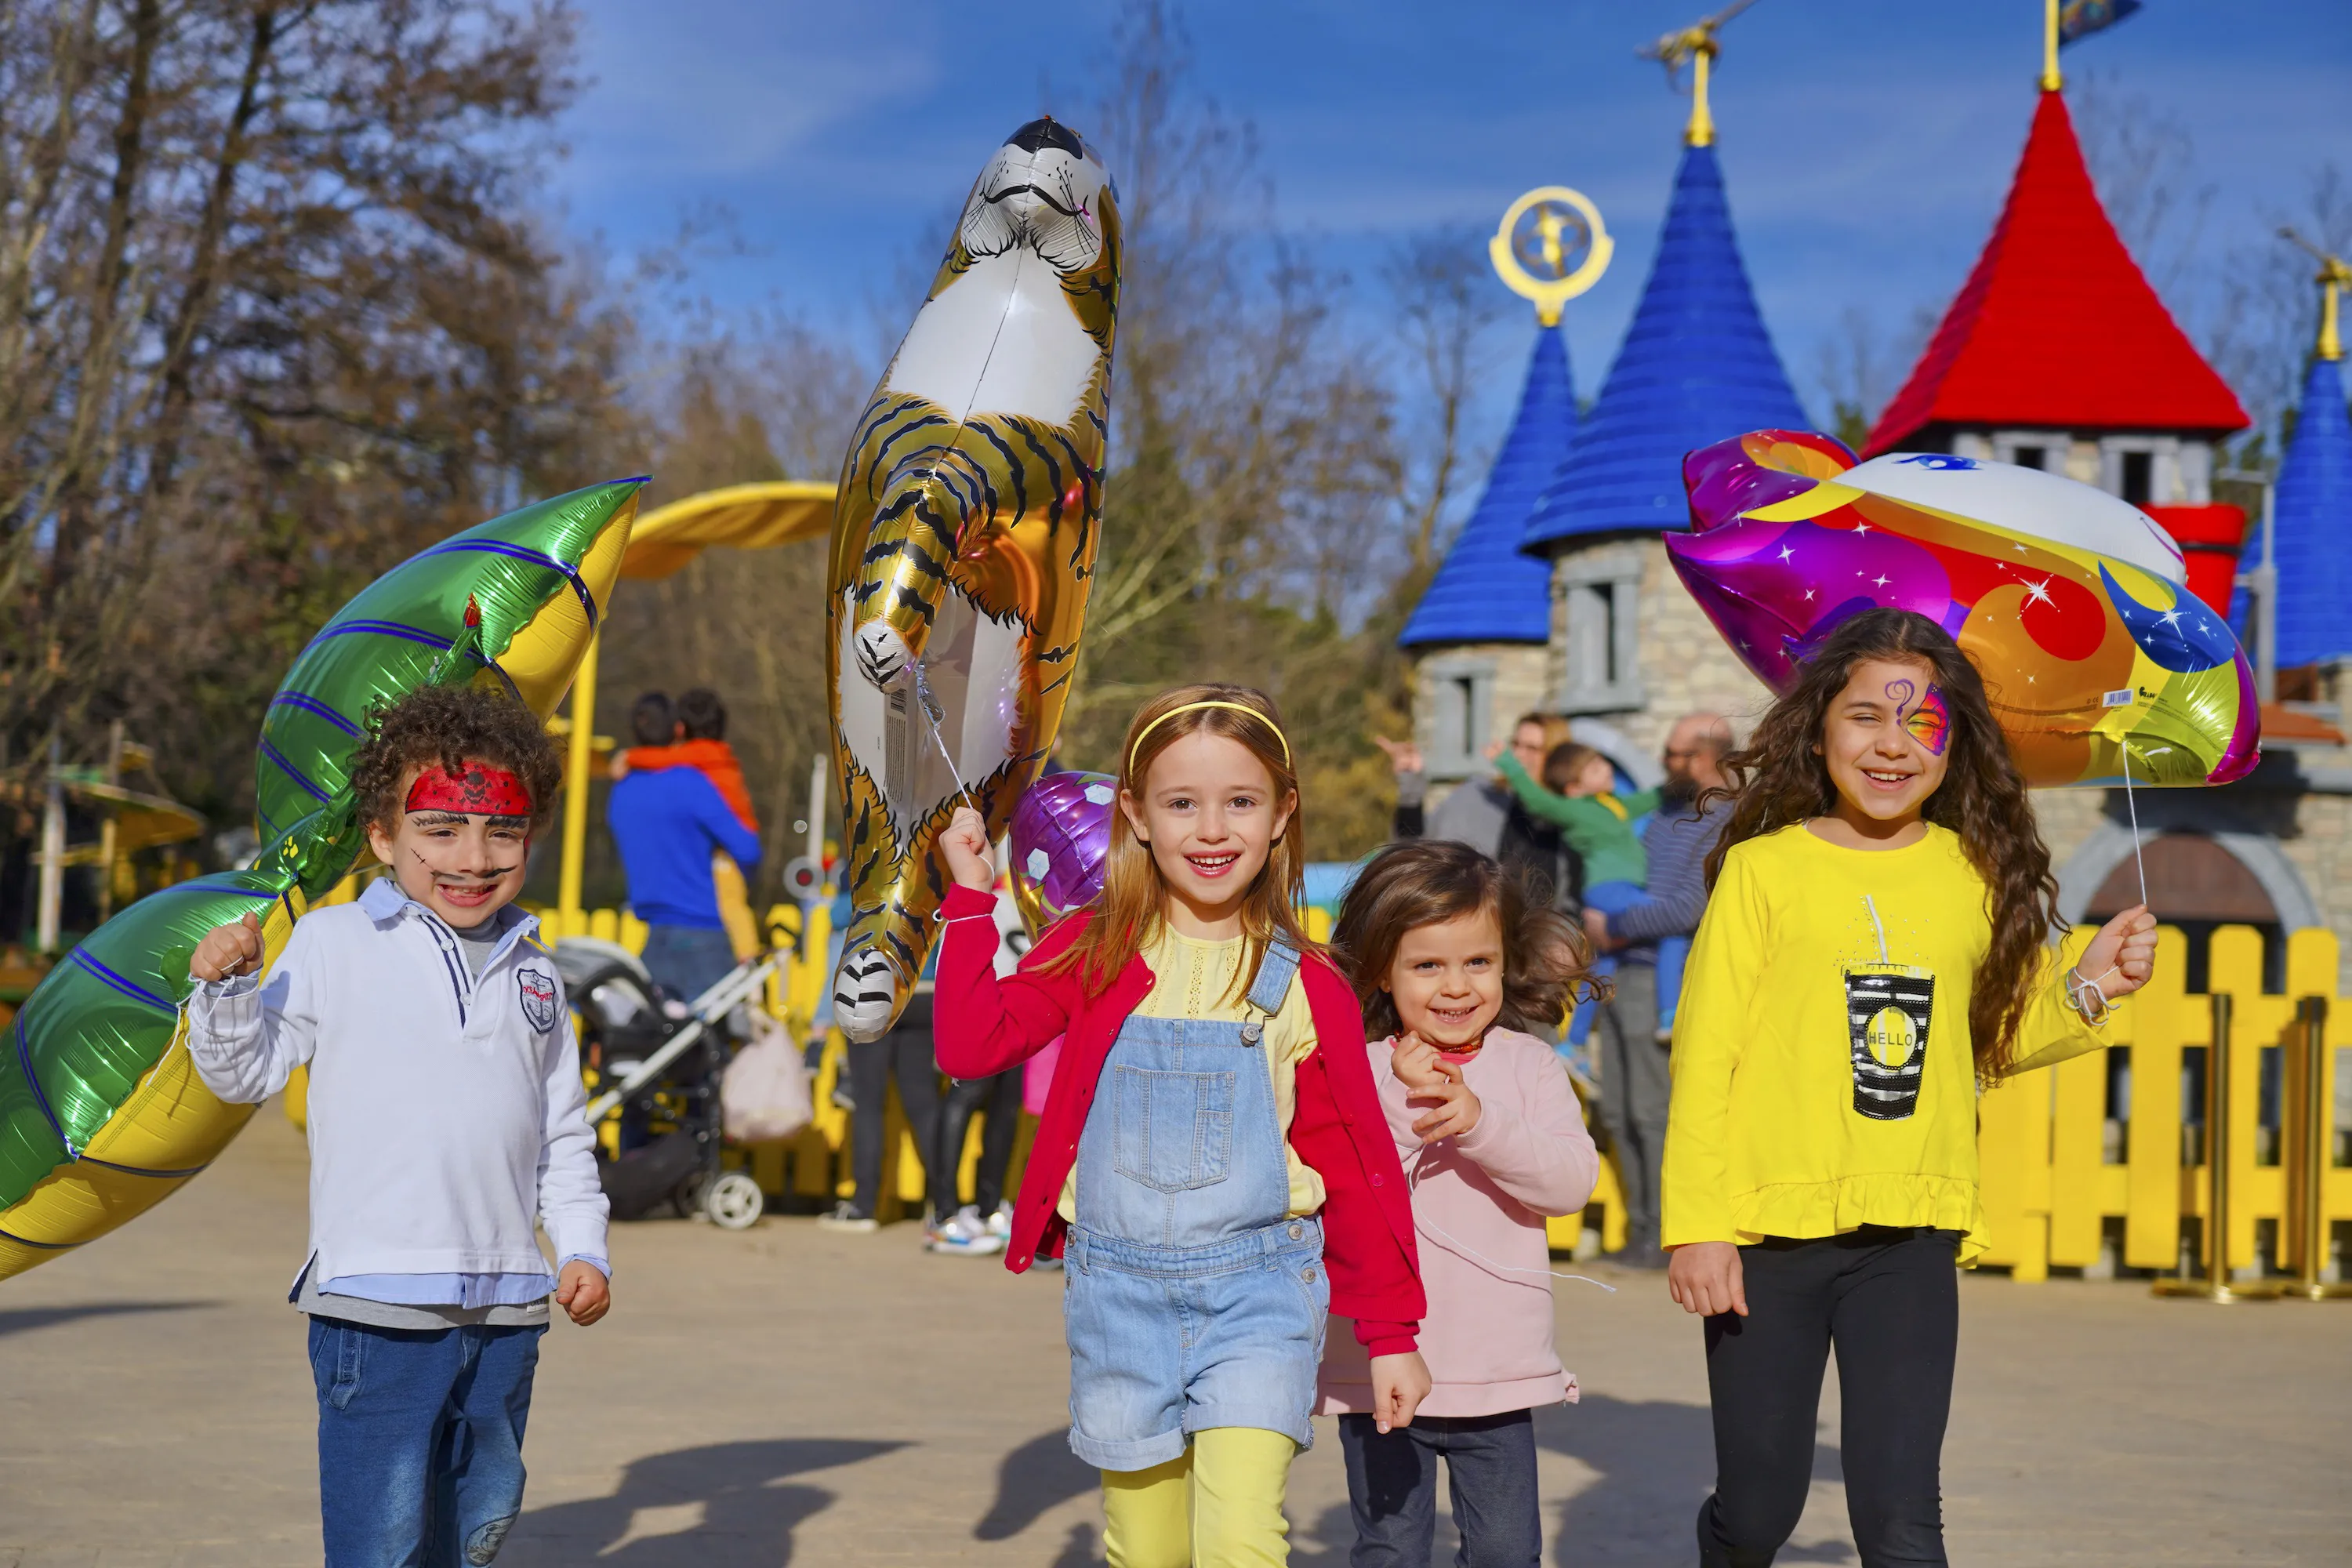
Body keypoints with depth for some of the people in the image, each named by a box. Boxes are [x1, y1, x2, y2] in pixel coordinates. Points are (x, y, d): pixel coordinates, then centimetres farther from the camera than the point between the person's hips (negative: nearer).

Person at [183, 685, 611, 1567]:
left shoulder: (532, 969, 12)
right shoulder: (331, 945, -1)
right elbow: (246, 1072, 1)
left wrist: (582, 1246, 9)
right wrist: (223, 990, -16)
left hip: (506, 1304, 5)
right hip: (377, 1301, -5)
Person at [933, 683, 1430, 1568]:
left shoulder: (1308, 988, -1)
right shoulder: (1095, 953, 3)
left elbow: (1360, 1167, 3)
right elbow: (971, 1046, -9)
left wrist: (1390, 1334, 4)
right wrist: (972, 895, -9)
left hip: (1257, 1290, -2)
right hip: (1121, 1289, 2)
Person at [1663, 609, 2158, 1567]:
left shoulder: (1980, 876, 5)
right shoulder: (1764, 868, -4)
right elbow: (1704, 1055, -4)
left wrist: (2084, 991, 0)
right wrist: (1696, 1226, -9)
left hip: (1911, 1241, 2)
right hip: (1769, 1232, -2)